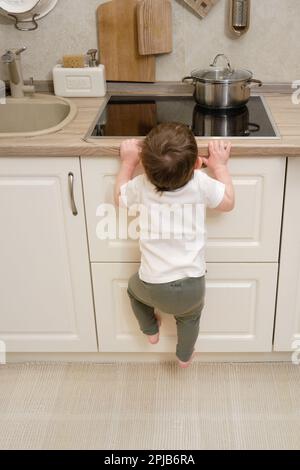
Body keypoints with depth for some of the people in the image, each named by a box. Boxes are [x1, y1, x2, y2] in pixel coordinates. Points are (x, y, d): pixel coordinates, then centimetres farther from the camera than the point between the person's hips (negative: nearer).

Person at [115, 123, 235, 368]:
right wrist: (220, 166, 14)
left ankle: (151, 330, 50)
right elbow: (228, 203, 6)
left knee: (135, 287, 36)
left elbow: (119, 197, 11)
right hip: (192, 286, 1)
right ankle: (185, 356, 53)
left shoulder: (141, 186, -13)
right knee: (190, 317, 35)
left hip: (153, 289, 0)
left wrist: (128, 162, 18)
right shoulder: (201, 183, -15)